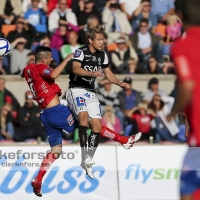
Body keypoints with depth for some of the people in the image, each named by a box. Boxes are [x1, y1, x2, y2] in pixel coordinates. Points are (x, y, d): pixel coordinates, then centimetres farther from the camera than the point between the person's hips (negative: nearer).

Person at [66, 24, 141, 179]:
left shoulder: (102, 55, 11)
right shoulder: (81, 52, -10)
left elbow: (108, 74, 19)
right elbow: (76, 69, -26)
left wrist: (120, 83, 2)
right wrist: (92, 73, -42)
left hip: (91, 93, 7)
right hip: (76, 90, -7)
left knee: (97, 125, -2)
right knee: (84, 115, -30)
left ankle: (87, 161, 7)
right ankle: (85, 157, -34)